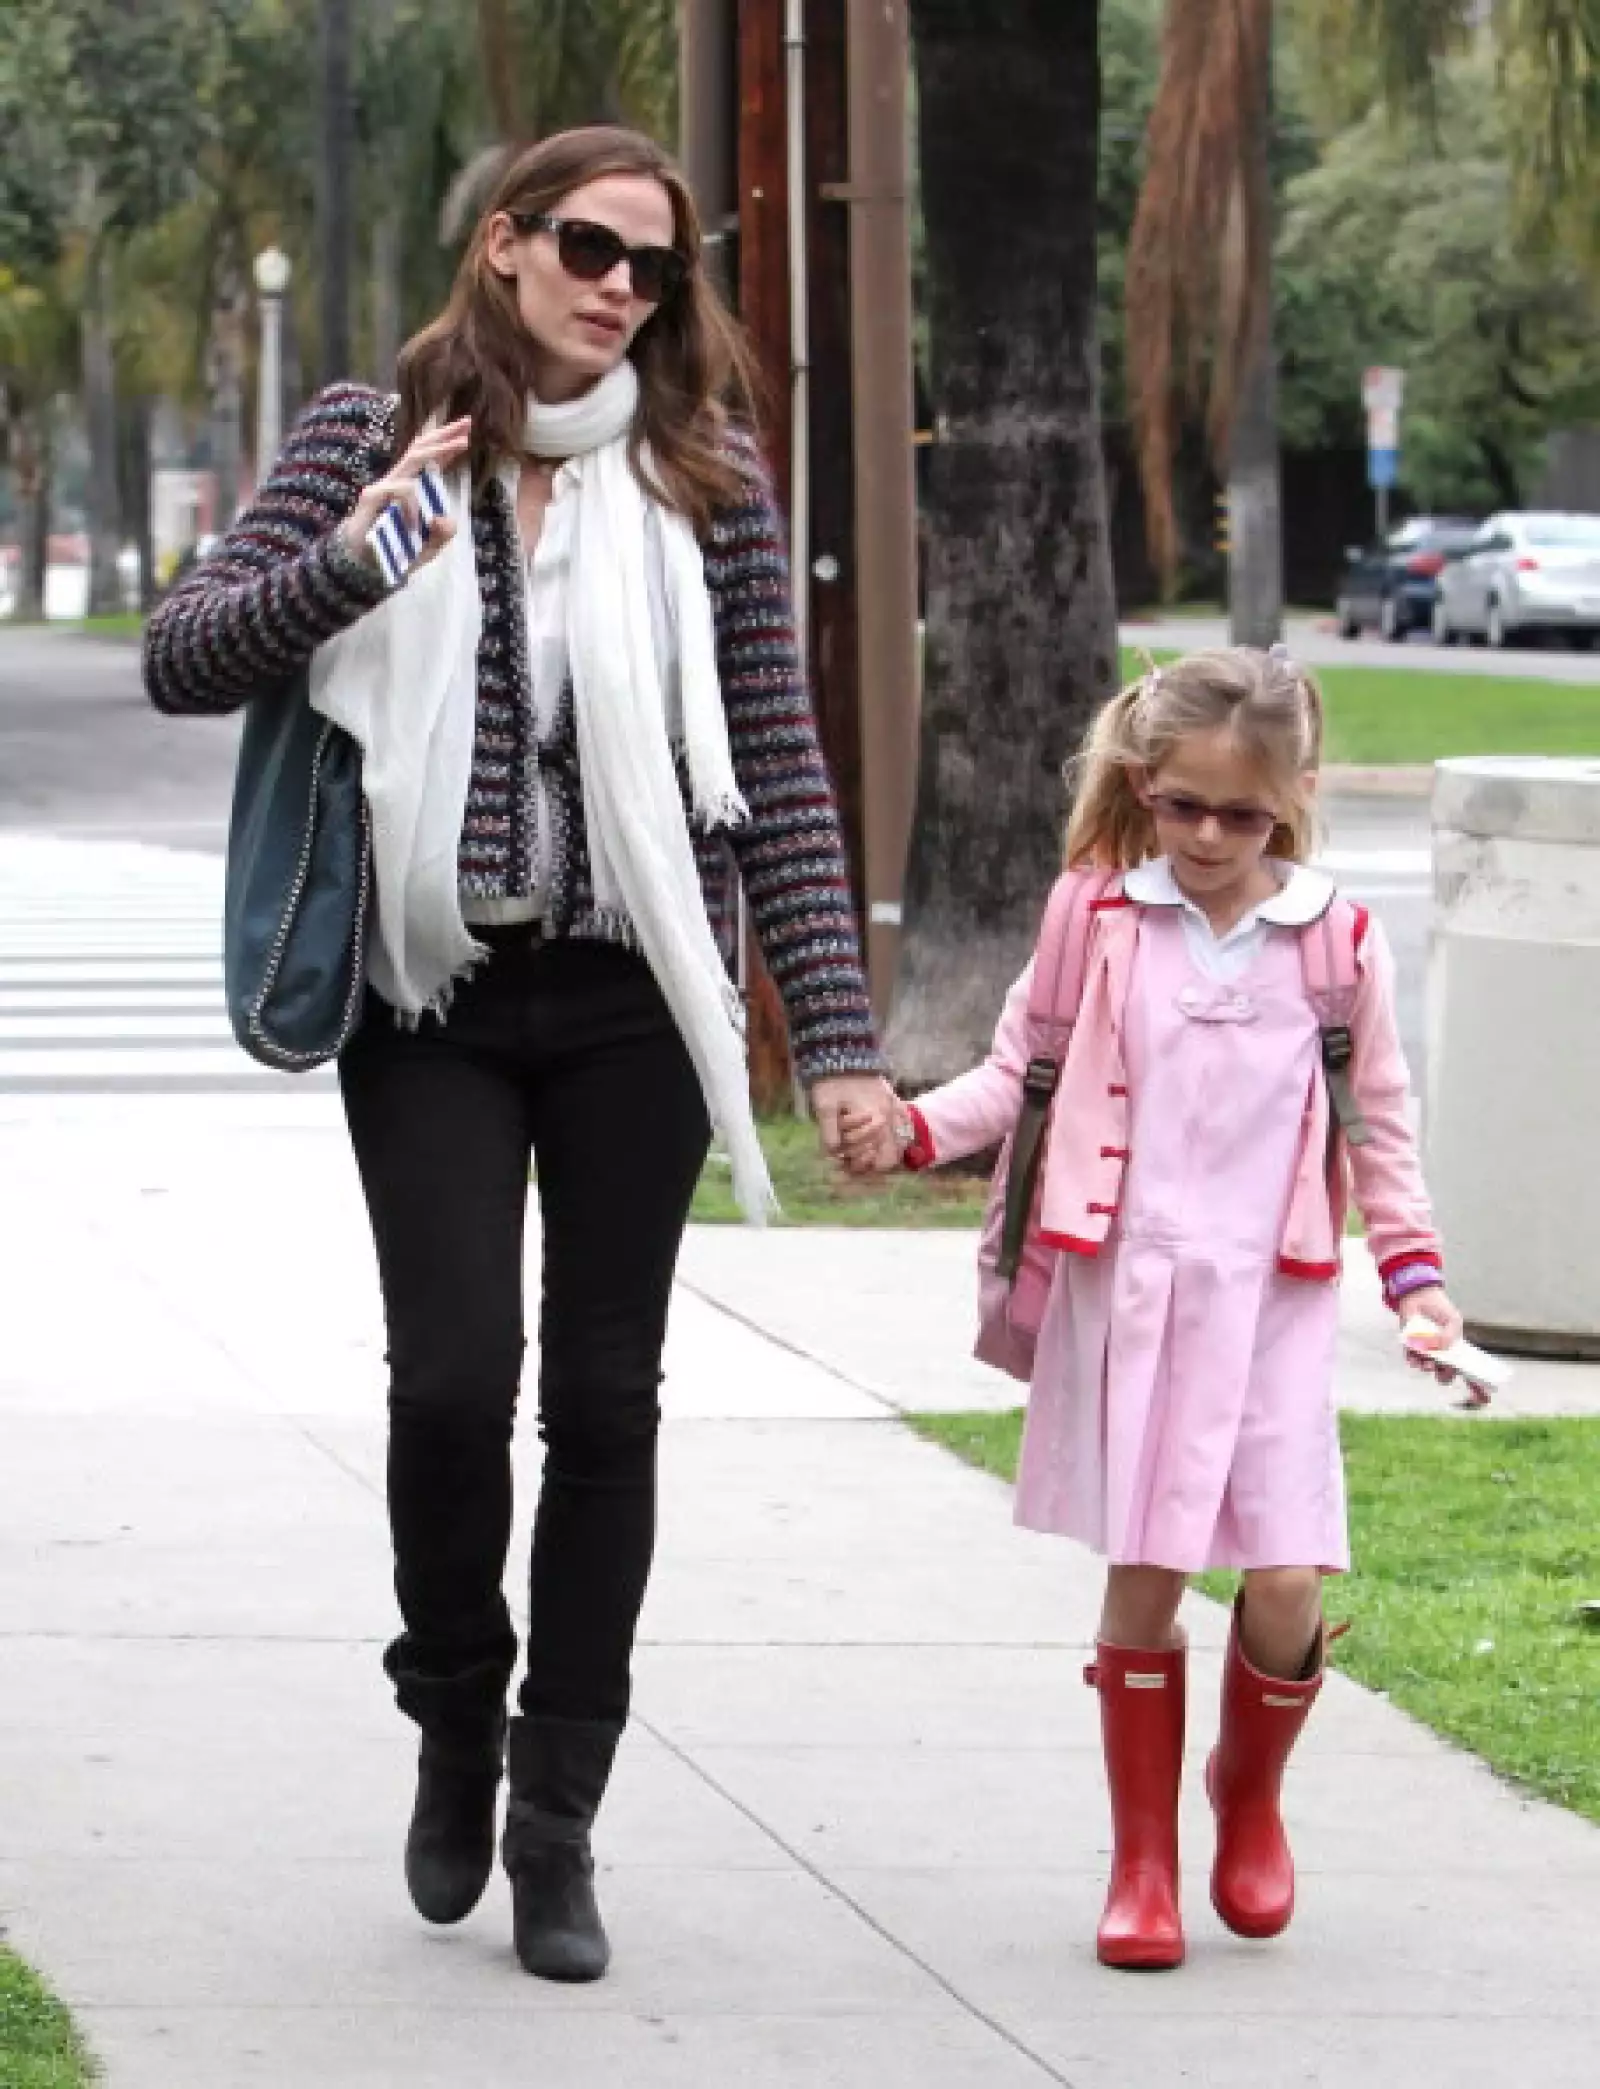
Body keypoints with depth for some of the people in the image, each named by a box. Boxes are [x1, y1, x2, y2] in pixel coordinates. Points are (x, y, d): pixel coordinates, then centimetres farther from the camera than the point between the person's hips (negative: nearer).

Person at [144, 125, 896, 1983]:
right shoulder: (368, 437, 0)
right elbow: (181, 662, -5)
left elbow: (779, 771, 2)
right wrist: (350, 560, -23)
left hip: (632, 999, 1)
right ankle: (455, 1718, 17)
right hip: (433, 997, -1)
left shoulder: (705, 476, 1)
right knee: (455, 1374, -11)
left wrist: (836, 1033, -3)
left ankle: (557, 1817, 15)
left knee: (606, 1397, 4)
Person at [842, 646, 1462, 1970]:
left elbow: (1380, 1126, 11)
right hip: (1126, 1294, 0)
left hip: (1271, 1302, 0)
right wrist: (914, 1131, -7)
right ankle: (1143, 1858, 15)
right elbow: (1019, 1072, 9)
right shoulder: (1100, 921, 3)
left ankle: (1251, 1794, 23)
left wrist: (1416, 1271, 3)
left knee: (1285, 1584, -7)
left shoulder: (1338, 940, 5)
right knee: (1144, 1578, 0)